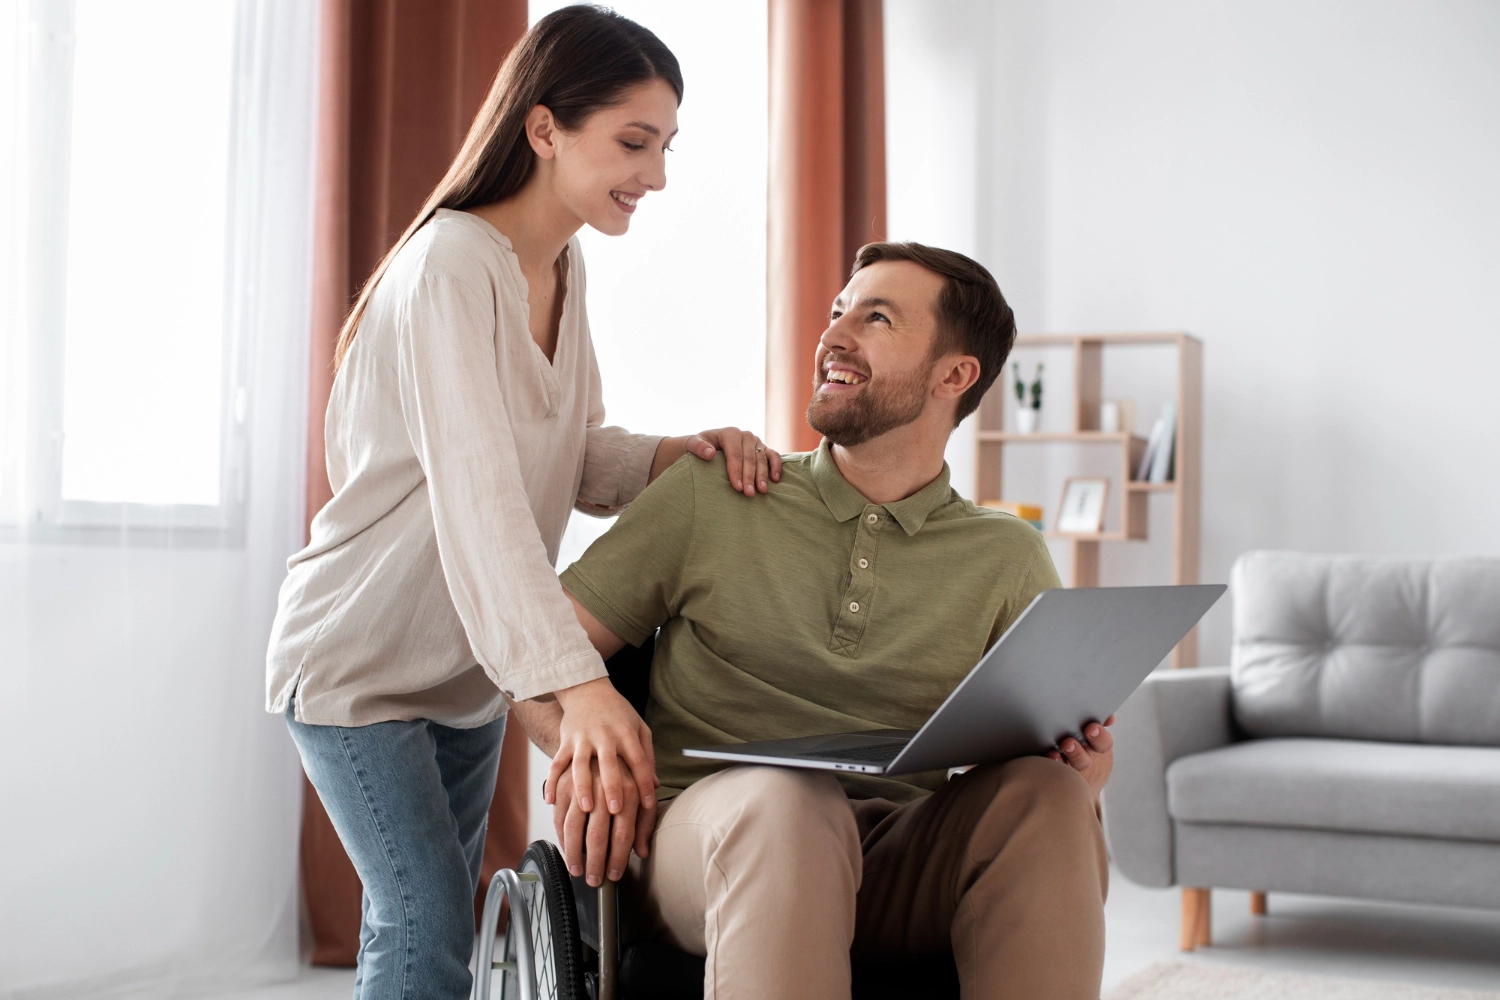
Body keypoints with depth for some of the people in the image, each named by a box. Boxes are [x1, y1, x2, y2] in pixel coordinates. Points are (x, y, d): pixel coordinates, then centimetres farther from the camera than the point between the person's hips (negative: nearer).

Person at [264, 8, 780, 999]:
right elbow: (477, 493, -36)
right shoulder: (450, 266, -25)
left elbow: (575, 455, 4)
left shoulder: (563, 266, 3)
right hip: (360, 662, -8)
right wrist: (579, 685, -44)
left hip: (468, 670, 8)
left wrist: (683, 452, -17)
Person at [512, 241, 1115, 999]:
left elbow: (1063, 742, 11)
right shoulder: (710, 496, 10)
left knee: (1044, 792, -30)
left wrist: (1084, 766, -14)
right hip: (703, 836, -1)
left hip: (903, 865, 2)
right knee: (783, 798, -37)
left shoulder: (1006, 560, 13)